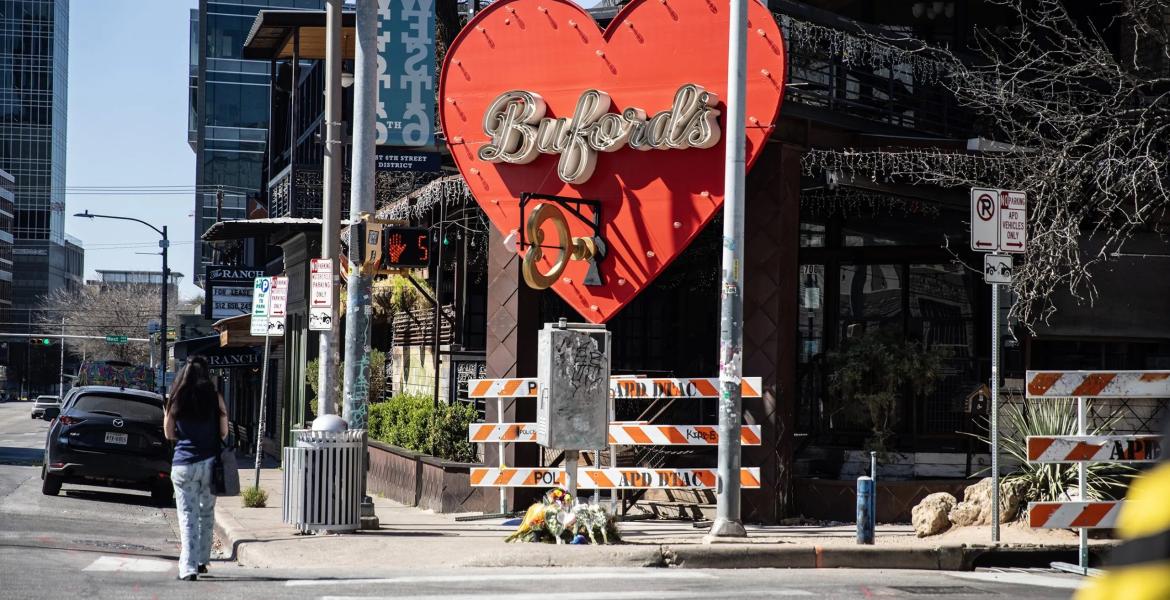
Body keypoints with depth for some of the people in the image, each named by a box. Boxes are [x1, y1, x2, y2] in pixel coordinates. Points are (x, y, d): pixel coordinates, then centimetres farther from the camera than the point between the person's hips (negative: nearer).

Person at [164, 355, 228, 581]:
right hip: (210, 462, 1)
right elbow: (224, 432, -1)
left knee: (187, 516, 1)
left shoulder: (175, 400, -1)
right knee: (206, 513, 18)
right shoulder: (215, 398, -4)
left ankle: (188, 567, -9)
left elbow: (169, 434, 5)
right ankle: (202, 560, 26)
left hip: (183, 464, -1)